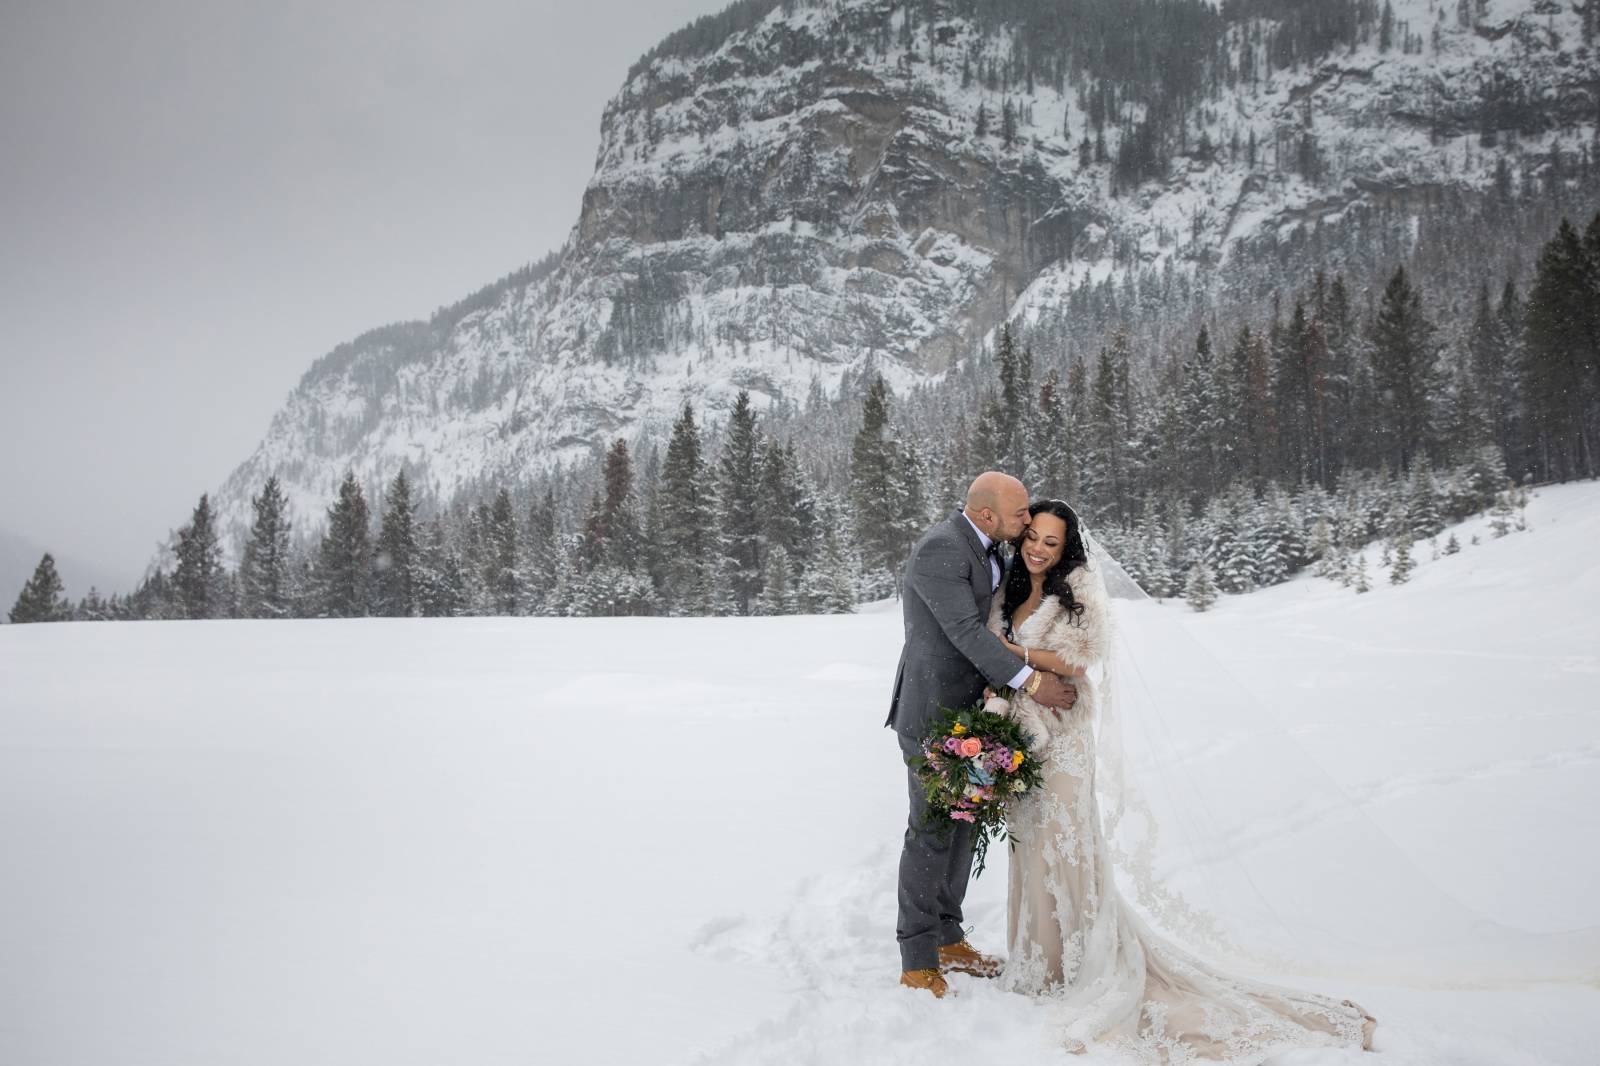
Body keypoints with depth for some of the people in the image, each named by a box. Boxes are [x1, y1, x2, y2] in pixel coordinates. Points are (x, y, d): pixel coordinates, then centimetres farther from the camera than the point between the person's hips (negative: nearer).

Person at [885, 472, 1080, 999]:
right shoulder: (938, 550, -21)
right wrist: (1029, 681, -25)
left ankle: (947, 939, 28)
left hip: (967, 711, 9)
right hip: (932, 712, -9)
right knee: (931, 831, -3)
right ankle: (918, 962, 7)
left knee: (963, 825, 15)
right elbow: (966, 630, -25)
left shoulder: (989, 547, 8)